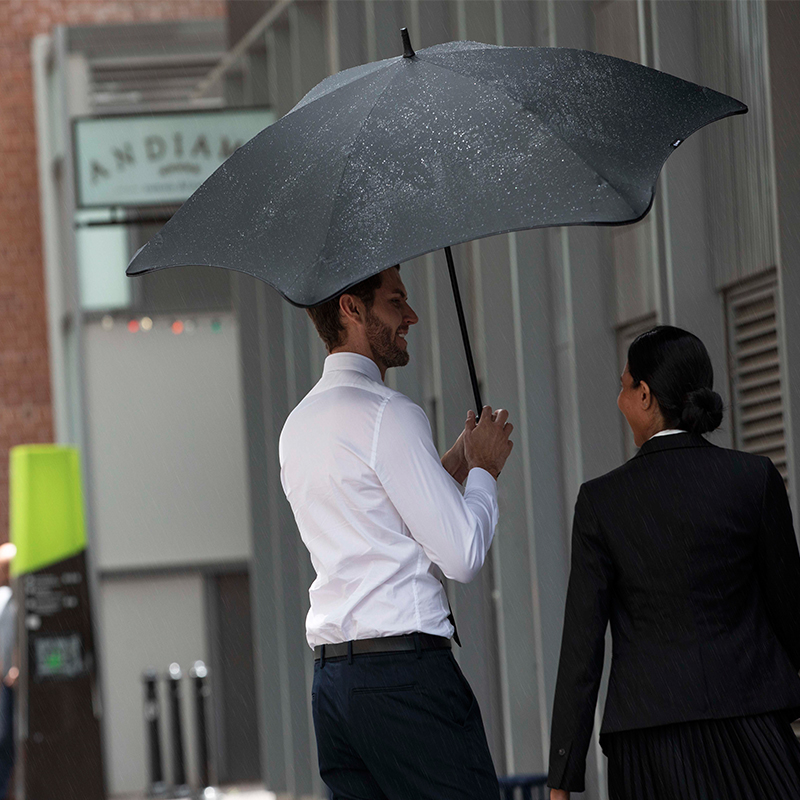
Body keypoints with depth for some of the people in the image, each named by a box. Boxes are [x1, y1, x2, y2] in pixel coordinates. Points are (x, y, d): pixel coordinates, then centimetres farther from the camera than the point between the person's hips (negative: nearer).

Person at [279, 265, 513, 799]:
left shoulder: (299, 424, 19)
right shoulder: (388, 413, -9)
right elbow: (464, 556, -11)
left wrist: (454, 464, 25)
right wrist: (484, 468, 6)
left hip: (331, 679, 9)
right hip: (406, 672, -9)